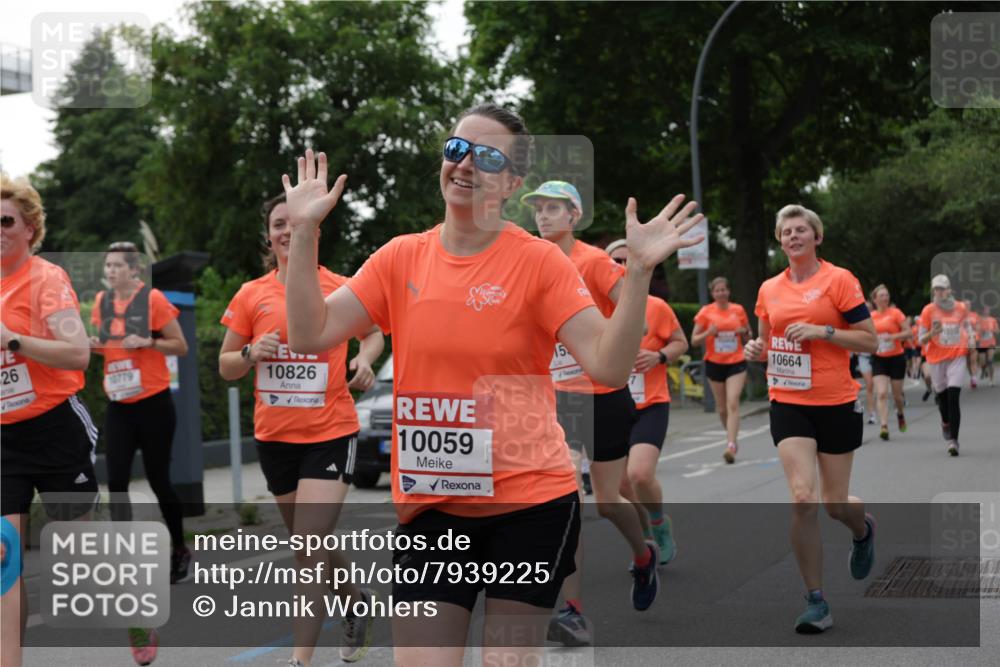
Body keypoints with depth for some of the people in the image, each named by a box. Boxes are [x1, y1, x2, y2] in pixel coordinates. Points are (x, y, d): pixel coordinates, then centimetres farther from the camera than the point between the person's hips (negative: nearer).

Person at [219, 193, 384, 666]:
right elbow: (225, 367, 7)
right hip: (274, 436, 4)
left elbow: (372, 333, 13)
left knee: (310, 548, -12)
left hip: (330, 434, -4)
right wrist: (251, 354, -15)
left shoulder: (339, 289, -4)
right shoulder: (251, 295, 2)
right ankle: (357, 601, 45)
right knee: (310, 541, 17)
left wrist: (364, 360, -8)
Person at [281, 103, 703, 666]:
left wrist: (639, 271, -26)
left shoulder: (540, 260, -7)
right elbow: (310, 334, 0)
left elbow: (609, 367, -15)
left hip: (530, 501, -3)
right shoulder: (401, 257, 3)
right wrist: (305, 232, -5)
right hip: (431, 507, 3)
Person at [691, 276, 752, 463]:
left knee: (733, 403, -16)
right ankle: (733, 439, 30)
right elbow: (694, 340, 2)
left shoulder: (738, 310, 4)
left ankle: (731, 446, -22)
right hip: (714, 364, 1)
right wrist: (708, 333, -16)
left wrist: (744, 332, -8)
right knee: (722, 408, 9)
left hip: (736, 363, -1)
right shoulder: (706, 312, 1)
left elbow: (748, 339, 15)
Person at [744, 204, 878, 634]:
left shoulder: (839, 279, -5)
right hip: (788, 404, 3)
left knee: (835, 504, 6)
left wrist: (823, 331, -19)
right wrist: (757, 349, -1)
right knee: (802, 498, -13)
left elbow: (870, 341, -6)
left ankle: (863, 529, 45)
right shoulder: (770, 289, 8)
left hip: (837, 404, -2)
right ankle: (816, 601, -3)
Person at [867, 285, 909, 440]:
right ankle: (883, 426, -17)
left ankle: (900, 414, 41)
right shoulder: (870, 316, 3)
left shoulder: (895, 313, -5)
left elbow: (908, 333, -9)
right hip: (878, 359, 1)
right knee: (881, 393, -14)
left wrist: (892, 336, -23)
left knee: (897, 394, 9)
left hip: (896, 357, -1)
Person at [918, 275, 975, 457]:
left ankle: (953, 439, -15)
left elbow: (966, 324, 24)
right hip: (936, 359, 0)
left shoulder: (961, 308, 2)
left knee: (953, 397, -13)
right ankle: (946, 424, 43)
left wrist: (970, 338, 5)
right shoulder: (928, 310, -3)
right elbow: (921, 340, -2)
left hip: (957, 357, 0)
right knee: (942, 396, 10)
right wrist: (932, 333, -23)